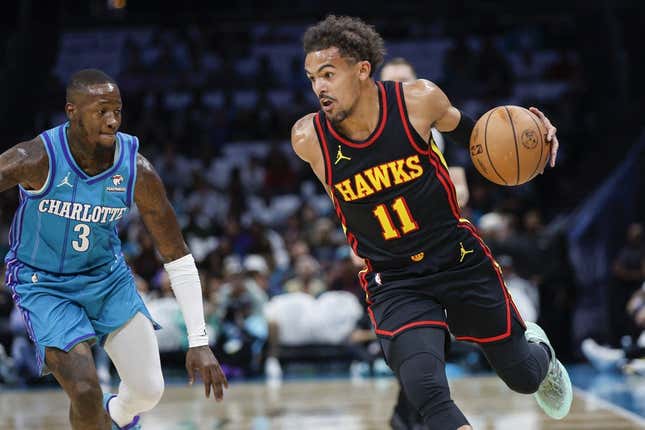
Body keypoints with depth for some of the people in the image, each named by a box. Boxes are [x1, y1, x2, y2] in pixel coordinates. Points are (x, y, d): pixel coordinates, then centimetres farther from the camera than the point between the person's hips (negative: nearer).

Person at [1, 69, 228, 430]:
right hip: (43, 284, -3)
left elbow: (179, 259, -10)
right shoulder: (38, 160, -28)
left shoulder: (137, 171, -18)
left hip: (108, 275, 3)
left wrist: (199, 342, -13)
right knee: (85, 391, -21)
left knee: (150, 389, 0)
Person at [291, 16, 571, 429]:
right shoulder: (308, 139, -16)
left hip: (459, 259, 1)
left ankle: (538, 347, 53)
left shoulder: (418, 100, -16)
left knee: (523, 376, 15)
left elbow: (463, 129, 6)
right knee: (427, 393, -24)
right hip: (394, 283, -1)